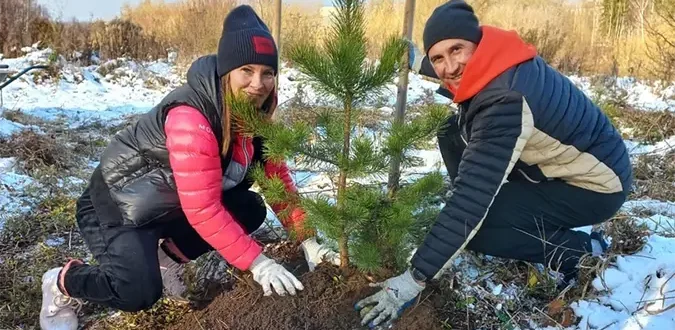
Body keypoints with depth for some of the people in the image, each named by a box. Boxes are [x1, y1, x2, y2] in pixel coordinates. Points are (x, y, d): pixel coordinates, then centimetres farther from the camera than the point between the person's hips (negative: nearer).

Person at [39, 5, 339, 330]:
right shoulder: (191, 118, -34)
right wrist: (257, 262, -32)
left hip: (169, 204, 8)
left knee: (251, 210, -4)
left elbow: (278, 177, -4)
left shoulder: (254, 111, -8)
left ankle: (164, 257, 11)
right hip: (118, 205, -8)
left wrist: (308, 241, -10)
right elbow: (203, 211, -35)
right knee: (140, 293, -26)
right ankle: (62, 283, 6)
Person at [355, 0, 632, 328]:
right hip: (559, 163, 8)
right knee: (454, 133, -3)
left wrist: (415, 277, -33)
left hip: (596, 184, -8)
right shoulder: (491, 64, -9)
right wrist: (421, 62, 5)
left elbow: (471, 196, -36)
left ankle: (581, 251, -1)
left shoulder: (506, 101, -34)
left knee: (472, 224, -23)